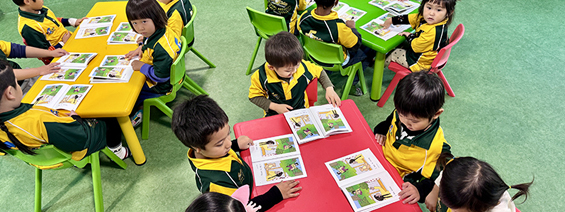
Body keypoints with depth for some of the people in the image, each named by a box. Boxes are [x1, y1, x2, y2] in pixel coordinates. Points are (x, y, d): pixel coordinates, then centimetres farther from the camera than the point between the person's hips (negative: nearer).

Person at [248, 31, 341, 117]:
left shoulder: (303, 67, -13)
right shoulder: (261, 77, -19)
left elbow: (320, 72, 7)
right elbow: (254, 96, -4)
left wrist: (329, 89, -6)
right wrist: (274, 106, -15)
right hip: (275, 115, -2)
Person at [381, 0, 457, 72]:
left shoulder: (435, 31, -40)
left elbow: (416, 46, -29)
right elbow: (408, 18, 2)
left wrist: (409, 35, -9)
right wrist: (391, 20, 10)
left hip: (422, 63, -9)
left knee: (393, 54, 7)